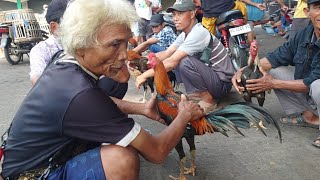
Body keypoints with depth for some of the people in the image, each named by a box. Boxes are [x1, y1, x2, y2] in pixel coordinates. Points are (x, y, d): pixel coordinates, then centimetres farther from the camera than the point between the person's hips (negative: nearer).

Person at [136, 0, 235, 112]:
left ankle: (208, 98, -11)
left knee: (184, 62, -29)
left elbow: (172, 62, -29)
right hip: (209, 74, 9)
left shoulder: (199, 33, -24)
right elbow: (166, 54, 1)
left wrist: (145, 75, -24)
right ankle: (196, 93, 8)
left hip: (222, 82, -9)